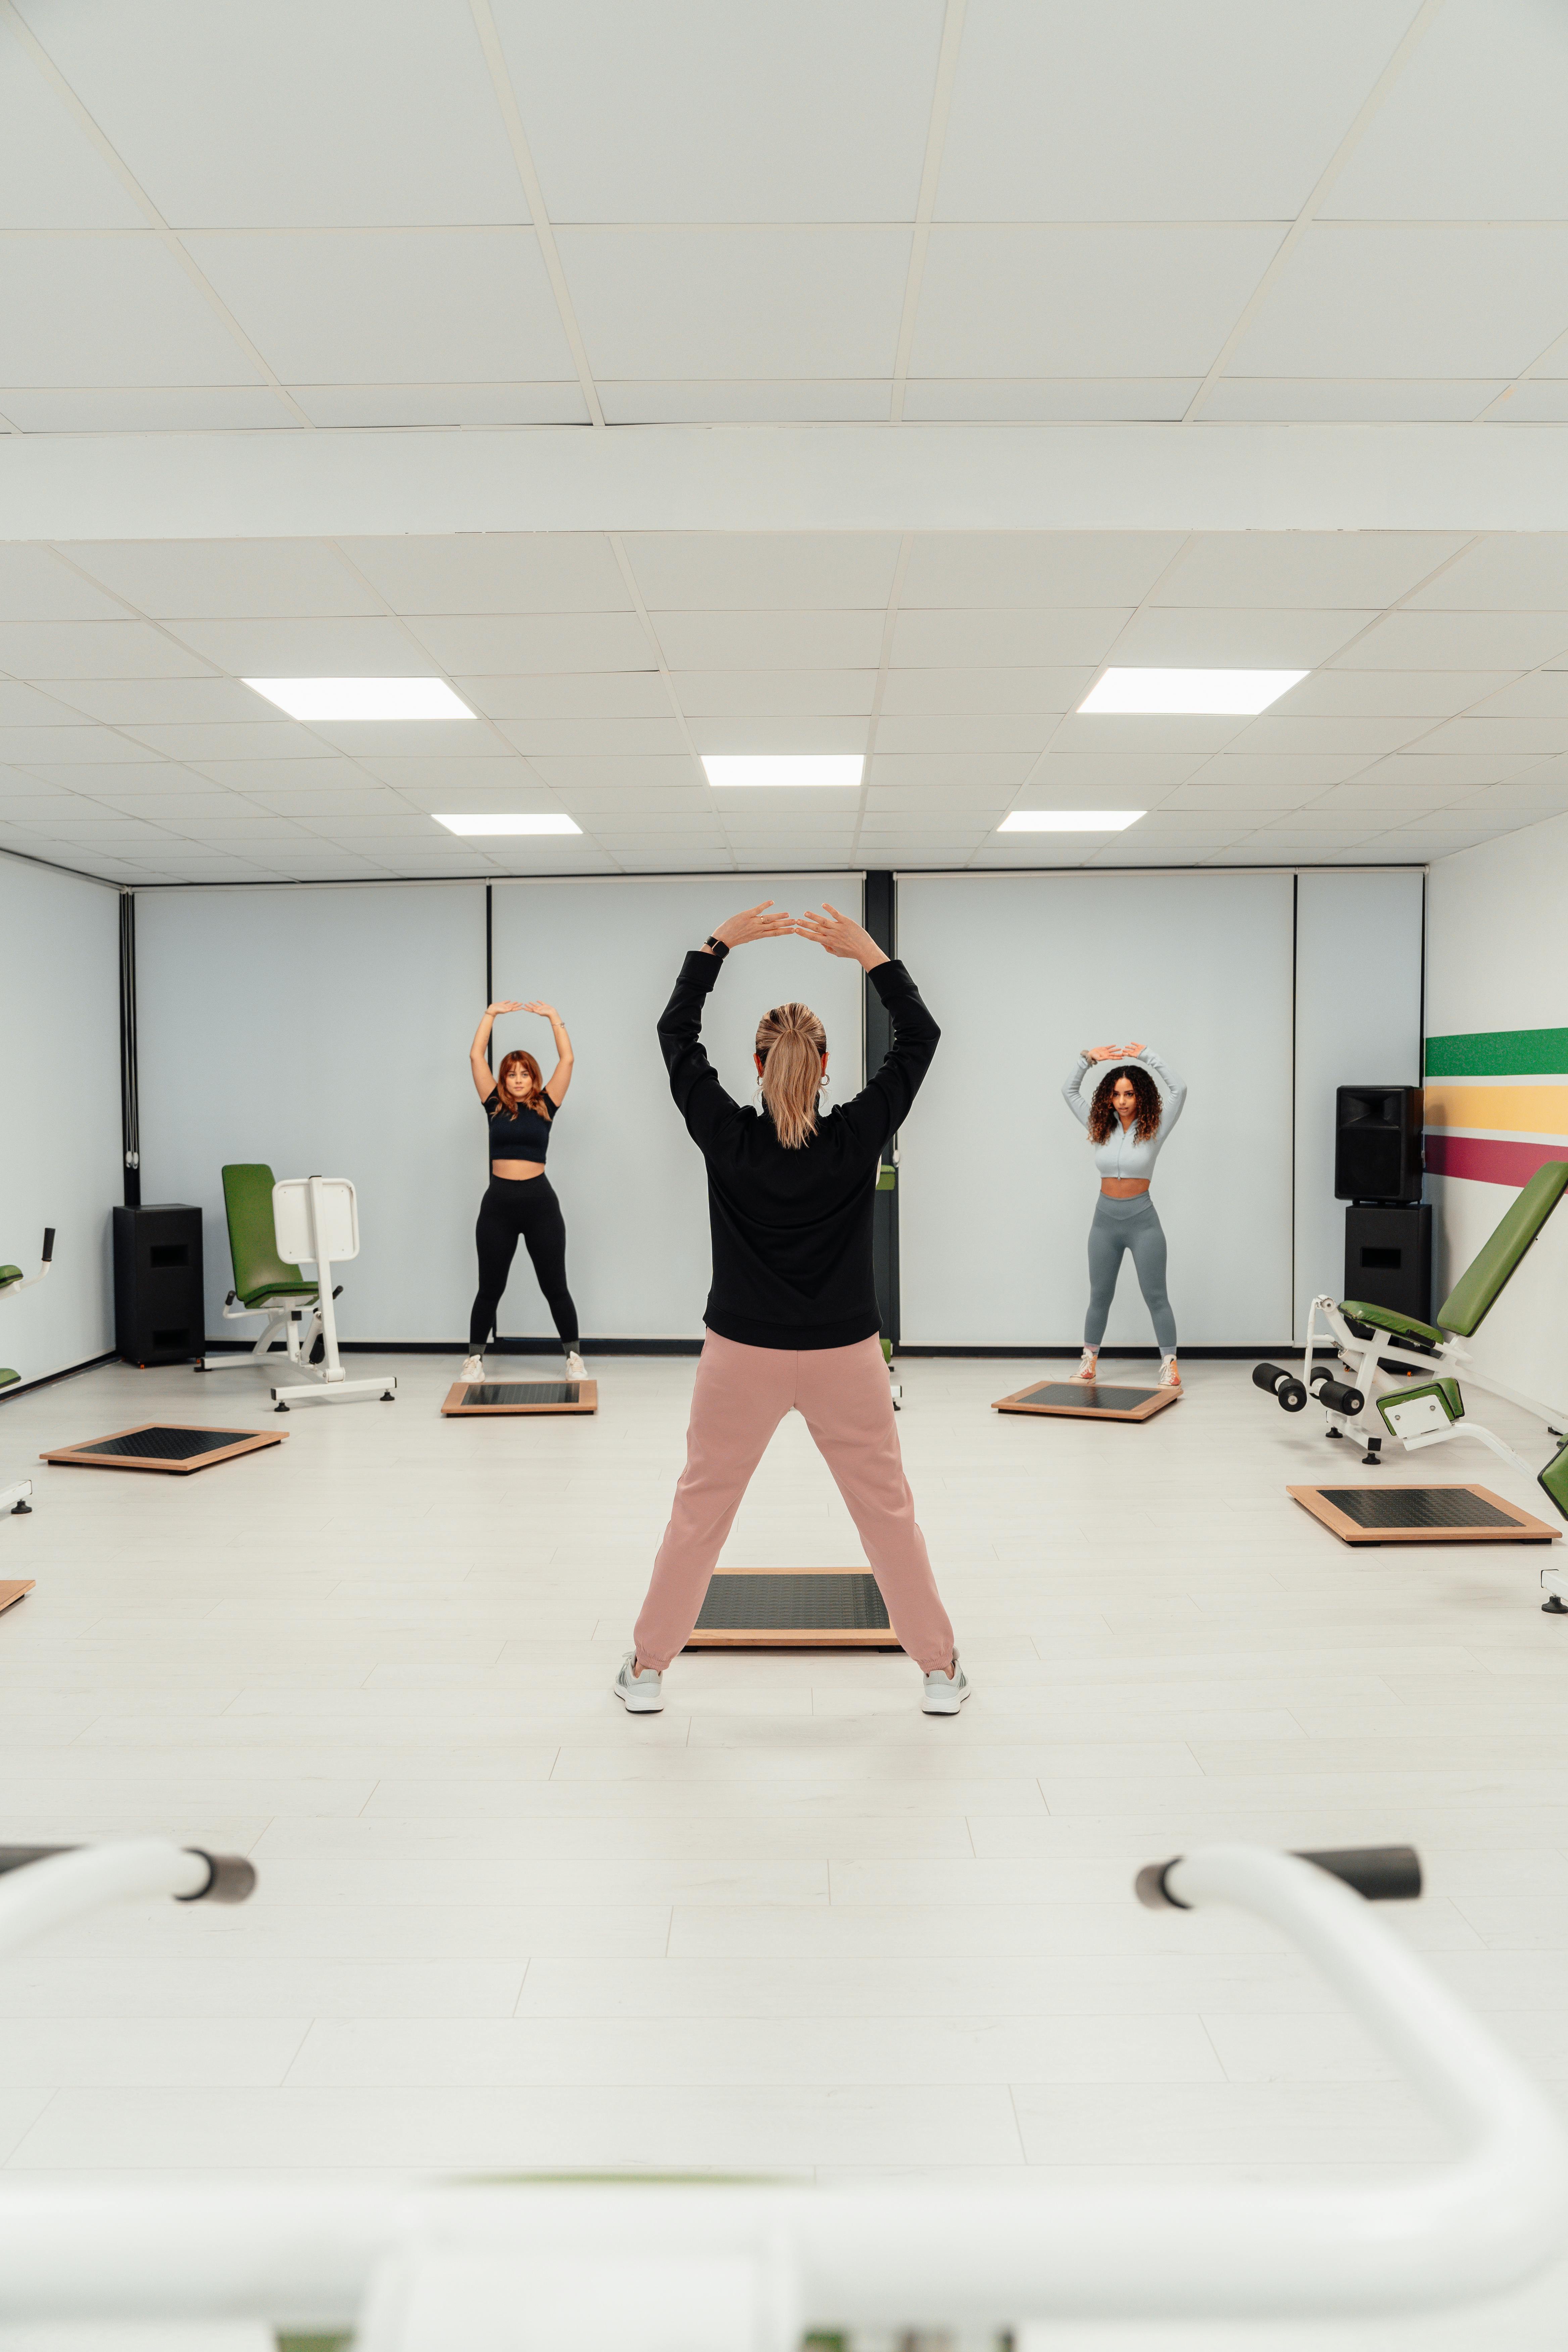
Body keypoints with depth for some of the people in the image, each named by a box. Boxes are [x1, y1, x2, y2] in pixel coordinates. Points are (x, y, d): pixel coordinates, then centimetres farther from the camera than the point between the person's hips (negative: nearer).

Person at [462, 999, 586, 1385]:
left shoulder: (545, 1106, 4)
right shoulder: (495, 1106, 7)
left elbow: (567, 1059, 0)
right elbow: (476, 1056, 5)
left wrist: (553, 1017, 1)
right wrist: (491, 1014, 6)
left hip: (540, 1201, -1)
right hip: (498, 1203, 1)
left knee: (555, 1287, 6)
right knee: (490, 1288, 9)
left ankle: (574, 1357, 16)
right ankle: (474, 1359, 20)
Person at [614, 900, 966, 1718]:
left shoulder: (726, 1137, -10)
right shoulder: (857, 1138, -11)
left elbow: (676, 1031, 2)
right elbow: (920, 1037, -1)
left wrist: (718, 944, 4)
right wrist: (868, 953, -2)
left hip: (742, 1356, 0)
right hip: (845, 1357, 0)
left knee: (699, 1512, 13)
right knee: (888, 1511, 13)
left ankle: (647, 1669, 23)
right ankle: (940, 1670, 22)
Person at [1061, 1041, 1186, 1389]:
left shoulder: (1154, 1129, -6)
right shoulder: (1102, 1127, 3)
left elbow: (1179, 1091, -17)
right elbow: (1069, 1090, 6)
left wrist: (1149, 1058, -16)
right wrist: (1087, 1058, -6)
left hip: (1142, 1220, -3)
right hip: (1105, 1220, 3)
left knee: (1155, 1296, 1)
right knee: (1100, 1295, 12)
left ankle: (1170, 1365, 5)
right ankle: (1089, 1360, 21)